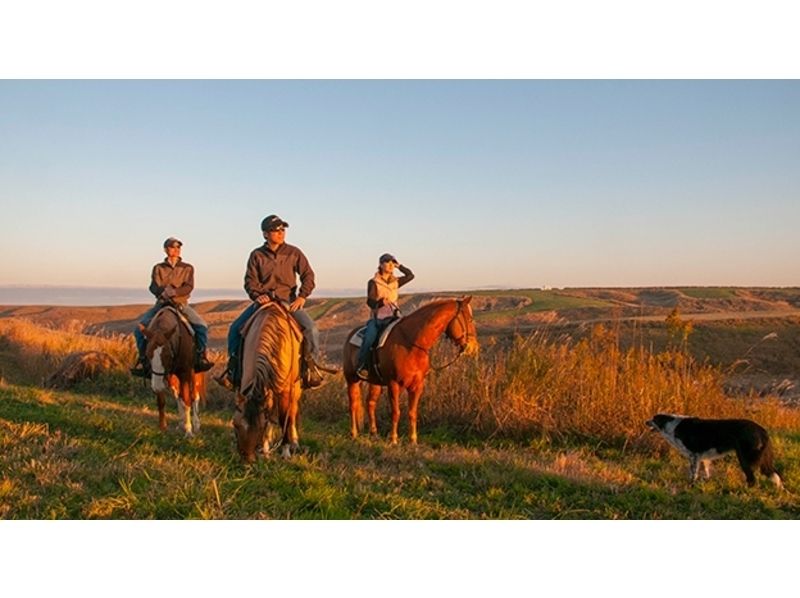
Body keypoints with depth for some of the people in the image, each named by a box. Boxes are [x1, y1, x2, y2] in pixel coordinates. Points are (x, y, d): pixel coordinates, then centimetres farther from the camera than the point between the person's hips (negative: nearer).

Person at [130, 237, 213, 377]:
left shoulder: (187, 268, 11)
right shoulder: (158, 268, 11)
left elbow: (189, 286, -5)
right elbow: (154, 287, -3)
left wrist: (174, 292, -23)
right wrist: (164, 291, -25)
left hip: (181, 304, -1)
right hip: (162, 303, 1)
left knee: (202, 327, -24)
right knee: (140, 327, -19)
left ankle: (201, 357, -12)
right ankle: (143, 359, -8)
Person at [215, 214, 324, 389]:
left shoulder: (294, 253, 0)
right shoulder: (257, 255, 2)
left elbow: (308, 275, 2)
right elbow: (250, 280, 2)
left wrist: (302, 297, -10)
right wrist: (257, 295, -16)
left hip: (288, 300, -1)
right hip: (263, 300, 1)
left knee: (311, 329, -22)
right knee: (235, 328, -9)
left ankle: (311, 367, -2)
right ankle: (233, 369, 6)